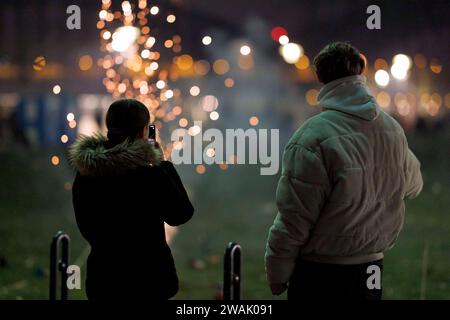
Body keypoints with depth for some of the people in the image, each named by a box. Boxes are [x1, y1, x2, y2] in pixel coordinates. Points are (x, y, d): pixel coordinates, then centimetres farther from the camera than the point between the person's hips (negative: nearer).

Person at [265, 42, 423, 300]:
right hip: (372, 269, 6)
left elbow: (294, 216, -16)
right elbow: (412, 185, 20)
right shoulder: (393, 129, 1)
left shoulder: (313, 136, -17)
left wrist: (277, 274, -6)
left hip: (321, 272, -5)